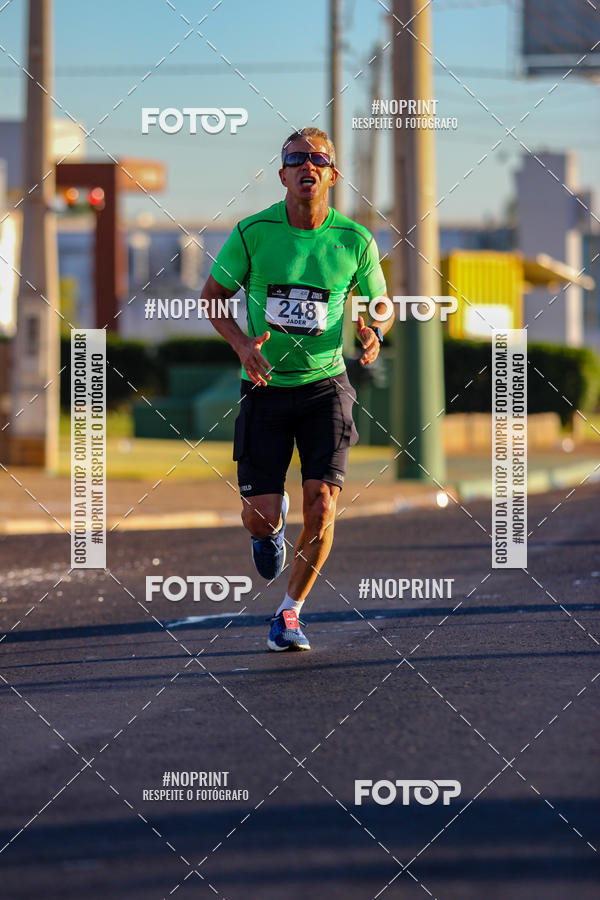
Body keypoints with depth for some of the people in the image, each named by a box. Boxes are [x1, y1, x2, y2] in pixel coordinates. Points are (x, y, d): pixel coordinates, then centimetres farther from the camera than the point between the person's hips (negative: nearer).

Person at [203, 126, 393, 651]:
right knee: (261, 518, -5)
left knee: (321, 504, -13)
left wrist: (375, 334, -13)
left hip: (325, 384, 1)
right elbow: (213, 297, 3)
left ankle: (290, 611, 9)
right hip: (266, 387, 0)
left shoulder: (354, 241, -3)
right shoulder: (252, 233, -7)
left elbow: (380, 305, 11)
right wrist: (241, 343, -14)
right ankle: (270, 528, 35)